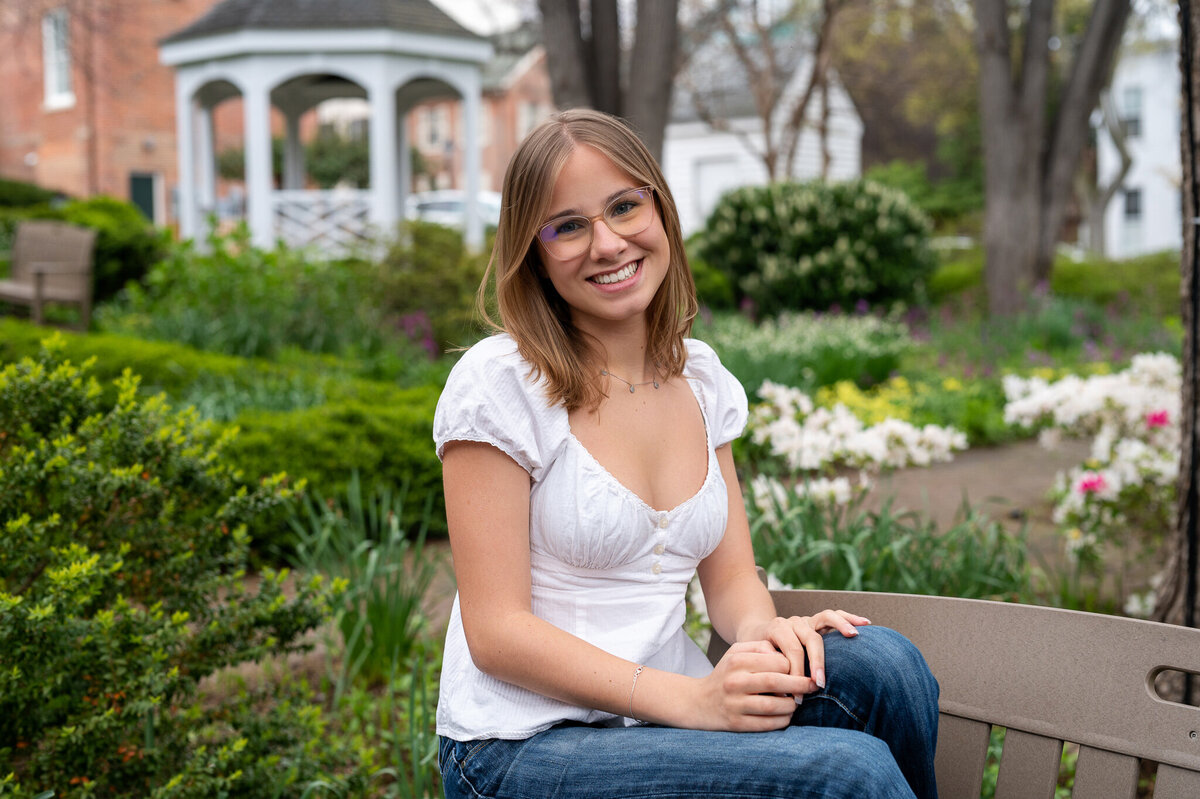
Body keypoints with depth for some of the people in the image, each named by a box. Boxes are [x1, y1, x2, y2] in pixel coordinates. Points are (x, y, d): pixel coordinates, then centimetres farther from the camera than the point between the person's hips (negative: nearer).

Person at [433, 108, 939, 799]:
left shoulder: (702, 379, 8)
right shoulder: (498, 384, -11)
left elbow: (730, 577, 9)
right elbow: (496, 633, -14)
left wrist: (761, 631, -16)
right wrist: (689, 697, -24)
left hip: (666, 716, 6)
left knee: (881, 662, -22)